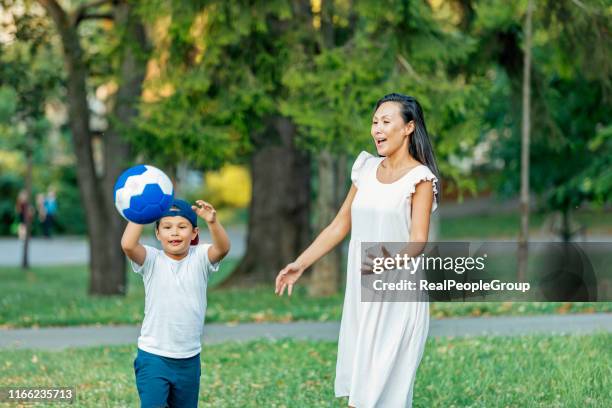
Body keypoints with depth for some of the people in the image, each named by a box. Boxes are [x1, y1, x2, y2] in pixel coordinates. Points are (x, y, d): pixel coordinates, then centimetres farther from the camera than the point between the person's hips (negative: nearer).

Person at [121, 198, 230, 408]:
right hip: (153, 357, -3)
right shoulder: (152, 260, -7)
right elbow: (128, 245, -26)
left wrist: (213, 222, -44)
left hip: (189, 359, 3)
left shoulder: (200, 258, -4)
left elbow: (223, 248, -25)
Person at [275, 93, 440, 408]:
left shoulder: (419, 178, -7)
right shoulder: (366, 169, 11)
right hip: (360, 295, 6)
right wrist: (300, 264, 10)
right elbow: (339, 227, 16)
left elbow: (418, 243, -15)